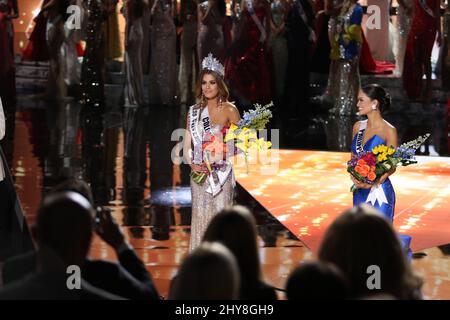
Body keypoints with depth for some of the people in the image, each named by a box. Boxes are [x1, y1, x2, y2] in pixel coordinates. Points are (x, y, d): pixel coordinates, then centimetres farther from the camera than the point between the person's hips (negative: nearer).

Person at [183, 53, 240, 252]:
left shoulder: (229, 110, -2)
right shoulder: (194, 112, 9)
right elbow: (187, 146, 11)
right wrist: (192, 164, -7)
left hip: (221, 174, -3)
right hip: (199, 174, 3)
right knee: (200, 218, 3)